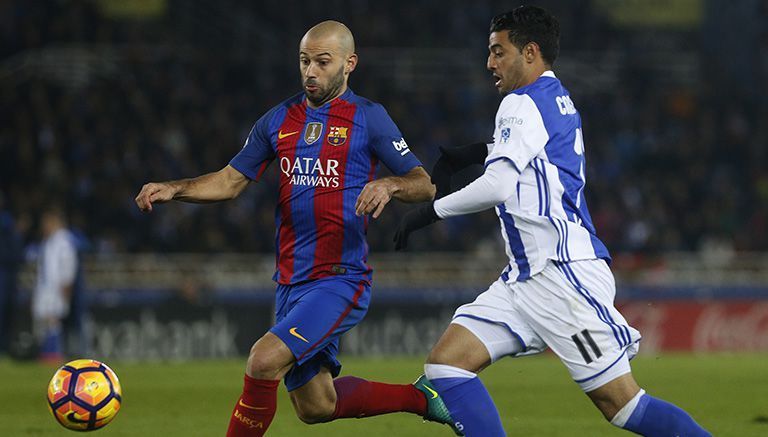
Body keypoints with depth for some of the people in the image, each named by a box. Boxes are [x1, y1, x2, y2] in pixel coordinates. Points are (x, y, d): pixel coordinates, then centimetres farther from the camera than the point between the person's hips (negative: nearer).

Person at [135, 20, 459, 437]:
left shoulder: (368, 118, -4)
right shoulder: (279, 120, 11)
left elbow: (424, 184, -5)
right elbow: (231, 180, 13)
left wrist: (389, 185, -27)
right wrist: (172, 190, -3)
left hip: (341, 279, -7)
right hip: (291, 282, 7)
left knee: (264, 361, -25)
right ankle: (419, 395, 32)